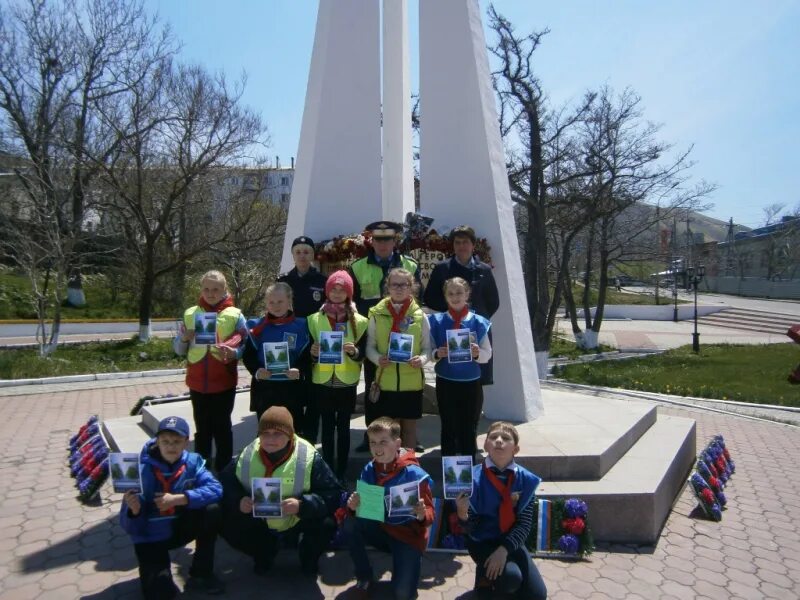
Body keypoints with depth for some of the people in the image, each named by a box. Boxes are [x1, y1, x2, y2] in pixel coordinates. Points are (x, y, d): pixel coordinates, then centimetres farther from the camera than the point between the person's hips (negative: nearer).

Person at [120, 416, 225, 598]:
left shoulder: (192, 462, -11)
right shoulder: (142, 469, -17)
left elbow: (215, 489, -26)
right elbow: (130, 527, -16)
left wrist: (178, 499, -32)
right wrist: (134, 510, -38)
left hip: (180, 528, 2)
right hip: (150, 536, -2)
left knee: (212, 510, -25)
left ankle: (201, 574, -5)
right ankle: (160, 577, 19)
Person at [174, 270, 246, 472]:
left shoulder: (235, 315, -1)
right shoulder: (190, 314, 5)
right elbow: (179, 350, 8)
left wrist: (233, 352, -22)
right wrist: (184, 338, -12)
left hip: (224, 382, -2)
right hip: (197, 382, 2)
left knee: (222, 426, 6)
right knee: (202, 428, 12)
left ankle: (224, 471, 17)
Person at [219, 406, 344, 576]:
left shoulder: (308, 458, -21)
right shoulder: (247, 456, -10)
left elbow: (334, 493, -22)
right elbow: (225, 484, -1)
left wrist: (302, 505, -38)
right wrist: (237, 501, -23)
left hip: (297, 523, -3)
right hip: (260, 523, 3)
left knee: (327, 523, -30)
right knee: (226, 523, -20)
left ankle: (309, 557, 9)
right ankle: (264, 553, 13)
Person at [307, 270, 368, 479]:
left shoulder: (358, 321, 1)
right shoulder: (315, 319, 4)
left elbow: (362, 355, 0)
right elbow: (309, 354, 5)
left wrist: (353, 352, -21)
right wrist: (313, 353, -16)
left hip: (346, 382, 0)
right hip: (323, 381, 1)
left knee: (343, 427, 6)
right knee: (327, 427, 6)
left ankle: (341, 473, 15)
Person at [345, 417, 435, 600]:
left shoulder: (415, 474, -21)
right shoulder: (369, 470, -6)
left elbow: (429, 514, -17)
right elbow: (362, 505, 0)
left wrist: (422, 515, -40)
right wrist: (353, 506, -23)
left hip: (408, 534, -4)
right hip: (381, 528, 4)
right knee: (350, 523, -24)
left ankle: (406, 559, 18)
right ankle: (364, 578, -2)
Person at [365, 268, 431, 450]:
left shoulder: (419, 315, -2)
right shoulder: (377, 314, -2)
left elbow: (427, 348, 3)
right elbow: (370, 346, 2)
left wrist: (422, 359, -17)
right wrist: (377, 358, -17)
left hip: (412, 381, 0)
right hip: (385, 382, 0)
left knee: (409, 427, 12)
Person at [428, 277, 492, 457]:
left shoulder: (478, 322, -1)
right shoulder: (437, 321, -1)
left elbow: (487, 354, 0)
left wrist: (477, 354, -20)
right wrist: (437, 354, -19)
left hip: (471, 383, 0)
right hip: (445, 382, 0)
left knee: (468, 427, 10)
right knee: (448, 427, 9)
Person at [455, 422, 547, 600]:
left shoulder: (525, 479, -9)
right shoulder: (473, 477, -15)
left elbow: (525, 523, -8)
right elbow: (470, 527, -12)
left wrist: (504, 549, -22)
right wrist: (462, 513, -36)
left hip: (511, 540, 3)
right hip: (482, 541, -3)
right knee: (511, 578, -28)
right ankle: (485, 577, 5)